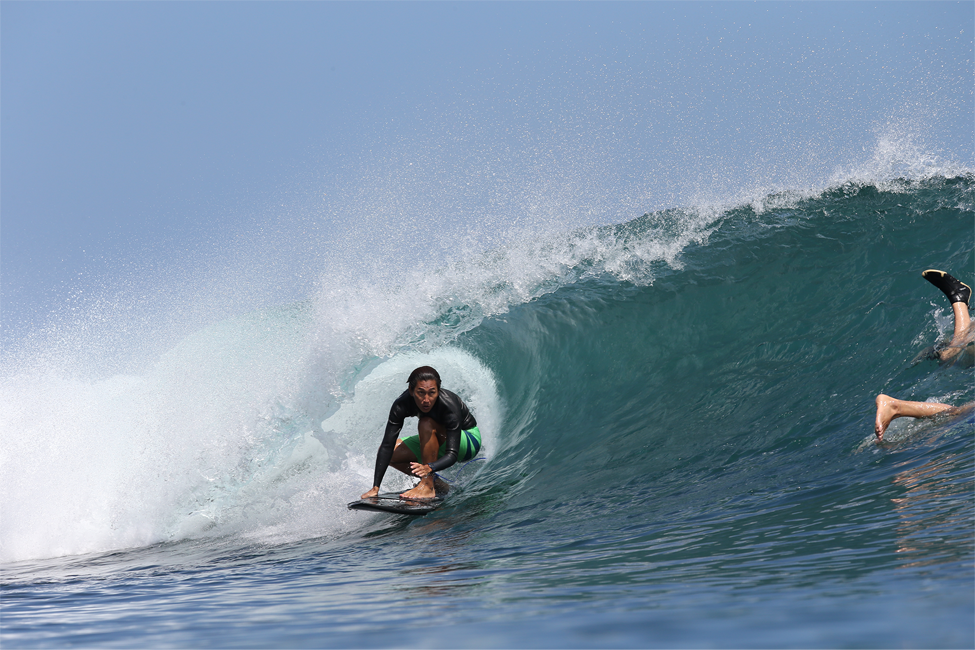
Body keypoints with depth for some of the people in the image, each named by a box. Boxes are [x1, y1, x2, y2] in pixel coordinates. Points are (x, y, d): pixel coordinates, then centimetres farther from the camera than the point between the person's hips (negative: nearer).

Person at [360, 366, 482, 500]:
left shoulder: (449, 406, -36)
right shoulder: (402, 404, -26)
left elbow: (452, 454, -39)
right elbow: (387, 446, -27)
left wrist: (429, 467, -59)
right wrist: (375, 488, -33)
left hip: (470, 442, -5)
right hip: (439, 442, 5)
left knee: (427, 424, -33)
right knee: (390, 452, -10)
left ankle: (428, 486, -29)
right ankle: (435, 482, 1)